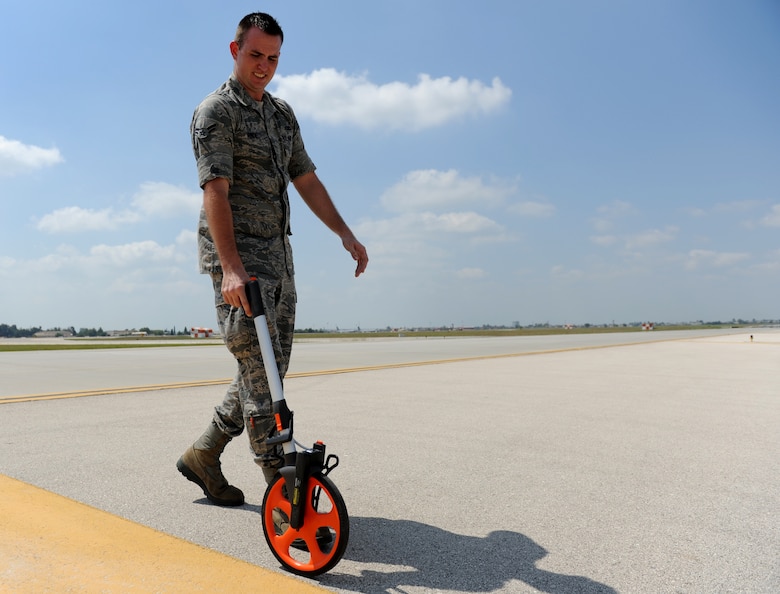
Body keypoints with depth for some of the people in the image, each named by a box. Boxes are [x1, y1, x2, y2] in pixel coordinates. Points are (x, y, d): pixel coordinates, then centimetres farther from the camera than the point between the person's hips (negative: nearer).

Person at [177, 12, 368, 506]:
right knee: (258, 368, -10)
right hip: (237, 258, -8)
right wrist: (231, 267, -28)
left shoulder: (283, 113, 20)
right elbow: (216, 191, -16)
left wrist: (346, 234, 12)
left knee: (271, 368, 9)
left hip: (278, 255, 8)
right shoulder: (216, 111, -3)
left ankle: (203, 456, 24)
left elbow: (306, 179, 20)